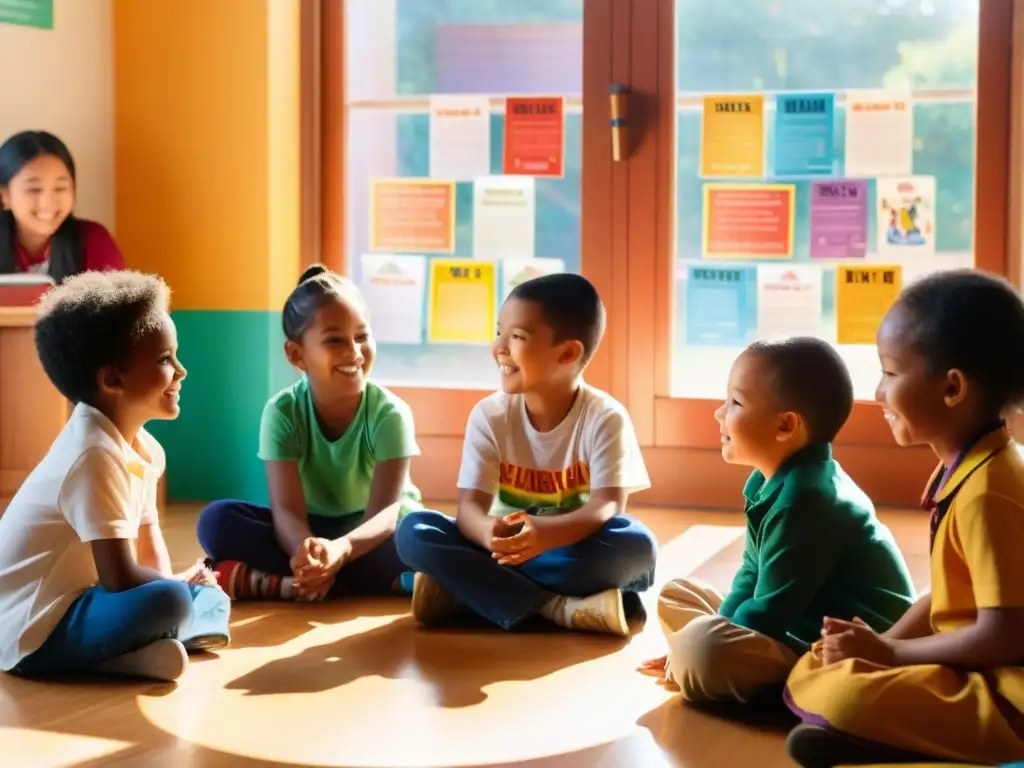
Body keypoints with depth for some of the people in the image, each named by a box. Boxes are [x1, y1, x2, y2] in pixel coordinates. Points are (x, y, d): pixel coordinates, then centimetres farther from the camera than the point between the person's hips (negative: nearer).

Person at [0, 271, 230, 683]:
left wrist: (173, 584, -7)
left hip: (76, 605, 10)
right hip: (37, 634, -10)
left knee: (212, 599, 9)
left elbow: (150, 548, 13)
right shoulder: (94, 456, -22)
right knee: (169, 602, -30)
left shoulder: (144, 449, 8)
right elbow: (120, 578, -23)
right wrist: (179, 584, -6)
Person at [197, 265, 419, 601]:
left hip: (371, 535, -1)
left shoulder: (389, 413, -17)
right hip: (312, 531, 1)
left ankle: (267, 581, -31)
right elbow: (287, 508, -23)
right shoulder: (283, 412, -14)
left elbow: (385, 511, -28)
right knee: (218, 520, -23)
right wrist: (307, 551, -48)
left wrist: (341, 548, -51)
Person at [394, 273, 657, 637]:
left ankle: (464, 590, -26)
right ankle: (558, 609, -30)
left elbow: (607, 505, -24)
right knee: (414, 531, -22)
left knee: (636, 545, -34)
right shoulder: (489, 416, -7)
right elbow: (470, 505, -15)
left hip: (575, 552, -1)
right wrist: (490, 533, -41)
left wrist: (546, 534, -46)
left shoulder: (605, 418, -13)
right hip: (507, 549, 2)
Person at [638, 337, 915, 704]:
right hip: (805, 629, 11)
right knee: (675, 594, 18)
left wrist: (702, 650, -10)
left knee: (699, 649, -34)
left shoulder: (805, 499, -22)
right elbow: (753, 578, 16)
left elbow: (771, 614, -20)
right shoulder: (771, 480, 9)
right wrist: (718, 635, 3)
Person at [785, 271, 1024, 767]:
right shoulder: (964, 469, 8)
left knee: (842, 696, -30)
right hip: (970, 672, 10)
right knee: (811, 671, 9)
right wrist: (881, 645, 1)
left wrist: (889, 653, -14)